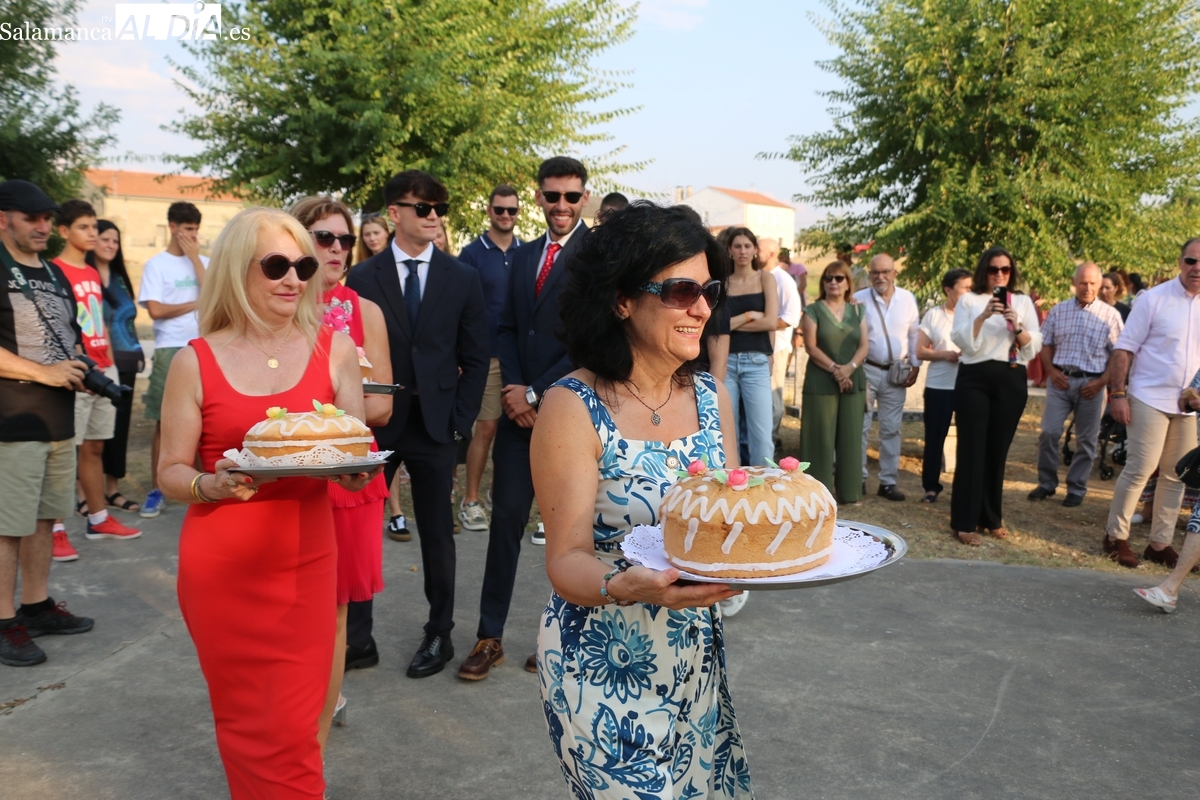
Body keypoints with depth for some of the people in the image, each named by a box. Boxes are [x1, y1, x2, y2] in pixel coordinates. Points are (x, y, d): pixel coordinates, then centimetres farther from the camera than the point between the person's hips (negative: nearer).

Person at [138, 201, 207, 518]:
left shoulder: (204, 262, 10)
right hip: (170, 350, -3)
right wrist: (196, 304, -2)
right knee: (164, 422, 2)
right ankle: (156, 491, 9)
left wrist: (194, 257, -4)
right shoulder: (156, 264, 0)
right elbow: (155, 310, -9)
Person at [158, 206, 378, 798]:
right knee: (251, 725, 8)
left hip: (307, 560, 1)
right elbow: (171, 472, 1)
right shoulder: (196, 361, -1)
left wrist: (355, 472, -17)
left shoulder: (334, 349, 2)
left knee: (295, 725, 4)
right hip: (222, 566, 0)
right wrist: (211, 485, -20)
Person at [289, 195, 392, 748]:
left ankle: (315, 743, 18)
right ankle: (326, 698, 34)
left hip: (343, 475, 0)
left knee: (330, 609, 4)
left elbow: (380, 407, 1)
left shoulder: (363, 312, 3)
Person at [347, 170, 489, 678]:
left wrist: (459, 422, -3)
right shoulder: (363, 277, 1)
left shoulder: (462, 279, 4)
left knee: (437, 534, 9)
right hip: (375, 423, 0)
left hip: (435, 425, 0)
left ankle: (439, 634, 22)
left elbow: (474, 359, 4)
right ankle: (355, 632, 23)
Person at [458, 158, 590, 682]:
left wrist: (536, 392, -13)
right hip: (521, 406, 5)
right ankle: (490, 636, 16)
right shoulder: (524, 256, 15)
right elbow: (507, 328, 14)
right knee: (506, 516, 6)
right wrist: (513, 388, -3)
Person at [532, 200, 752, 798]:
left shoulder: (711, 396, 0)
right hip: (603, 672, -6)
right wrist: (626, 586, -37)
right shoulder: (575, 407, -17)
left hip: (697, 659, 6)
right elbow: (566, 560, -17)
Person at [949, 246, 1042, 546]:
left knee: (998, 450, 8)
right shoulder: (969, 300, 5)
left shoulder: (1023, 302, 11)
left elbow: (1035, 346, 5)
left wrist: (1017, 326, -13)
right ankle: (964, 523, -3)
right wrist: (984, 316, -19)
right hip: (975, 378, -2)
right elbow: (960, 339, -6)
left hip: (1011, 380, 3)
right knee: (972, 448, -5)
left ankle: (992, 517, 20)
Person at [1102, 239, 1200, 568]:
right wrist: (1117, 394, -13)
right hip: (1151, 399, -4)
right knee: (1140, 469, -5)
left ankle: (1160, 543, 20)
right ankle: (1116, 536, 10)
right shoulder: (1154, 299, -6)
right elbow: (1124, 348, -6)